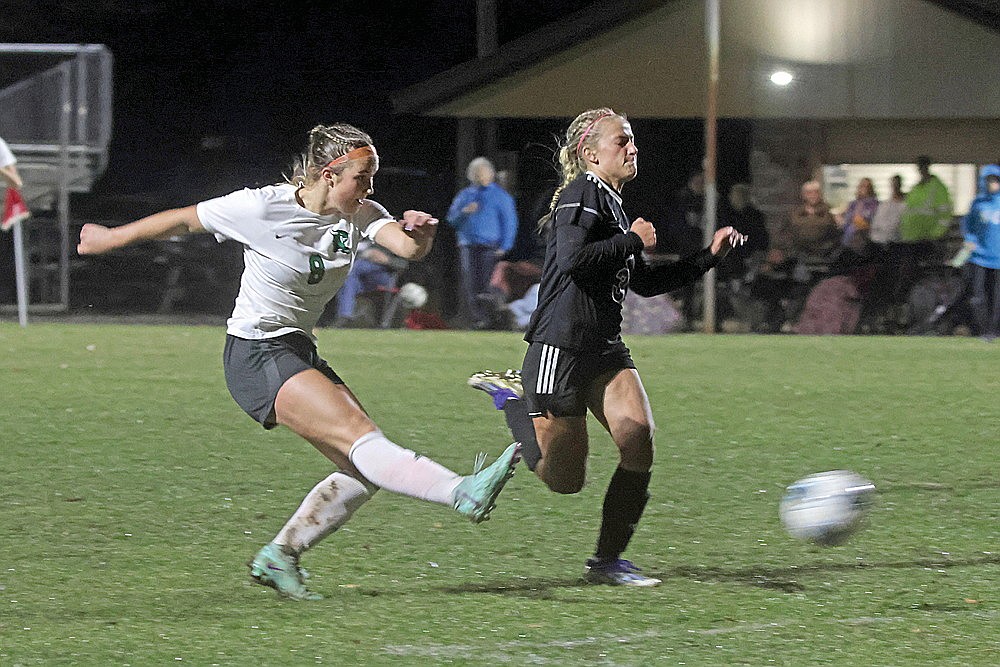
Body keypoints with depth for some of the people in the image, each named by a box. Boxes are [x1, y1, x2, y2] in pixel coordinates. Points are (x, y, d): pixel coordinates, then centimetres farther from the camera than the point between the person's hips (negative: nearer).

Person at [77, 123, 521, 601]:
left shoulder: (359, 216, 0)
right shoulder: (263, 208, -15)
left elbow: (407, 247, -17)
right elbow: (183, 220, -3)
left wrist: (419, 235, -42)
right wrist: (112, 238, 8)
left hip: (299, 354, 8)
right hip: (256, 358, -8)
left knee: (364, 473, -1)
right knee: (359, 435, -24)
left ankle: (278, 557, 11)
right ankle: (463, 493, -42)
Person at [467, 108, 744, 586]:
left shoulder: (613, 205, 19)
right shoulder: (582, 195, -9)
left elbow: (645, 282, 28)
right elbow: (573, 259, -26)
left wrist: (710, 255, 21)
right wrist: (633, 241, -14)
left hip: (605, 350, 8)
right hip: (560, 348, -8)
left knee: (639, 443, -13)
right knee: (565, 479, -2)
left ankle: (607, 561, 0)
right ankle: (511, 396, 21)